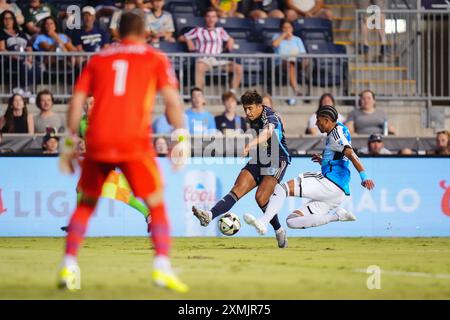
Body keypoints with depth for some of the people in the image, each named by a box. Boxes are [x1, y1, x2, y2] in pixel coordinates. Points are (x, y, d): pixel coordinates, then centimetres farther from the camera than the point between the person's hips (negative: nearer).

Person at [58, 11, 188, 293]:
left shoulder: (98, 60, 17)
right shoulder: (156, 59, 10)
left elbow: (77, 102, 11)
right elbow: (172, 100, -3)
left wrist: (71, 143, 14)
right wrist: (181, 137, -3)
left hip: (97, 142, 3)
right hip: (135, 143, -3)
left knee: (86, 203, 19)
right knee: (157, 204, 6)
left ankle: (69, 267, 12)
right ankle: (162, 267, -9)